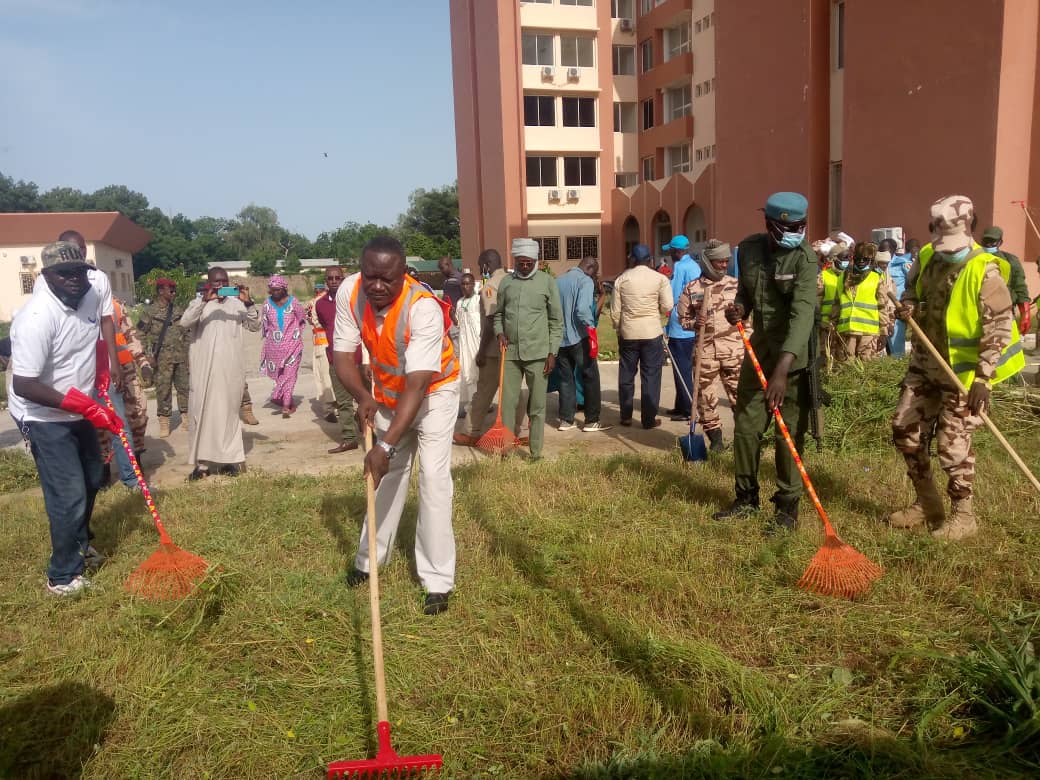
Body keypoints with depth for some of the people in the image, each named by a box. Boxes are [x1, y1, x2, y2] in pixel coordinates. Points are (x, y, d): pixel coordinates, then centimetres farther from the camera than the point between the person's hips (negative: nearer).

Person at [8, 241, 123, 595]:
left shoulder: (90, 296, -6)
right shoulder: (37, 317, -30)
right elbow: (23, 386, -31)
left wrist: (100, 371, 7)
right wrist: (86, 406, -32)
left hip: (78, 411, 9)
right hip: (44, 418, -8)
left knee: (92, 480, 22)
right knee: (69, 496, -6)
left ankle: (80, 543, 46)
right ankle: (63, 577, 11)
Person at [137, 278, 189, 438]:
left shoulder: (179, 309, 11)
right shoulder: (149, 310, -2)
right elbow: (142, 334, -3)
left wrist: (189, 351, 9)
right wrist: (149, 354, -9)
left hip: (182, 356, 4)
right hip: (162, 357, -4)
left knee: (184, 386, 7)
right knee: (163, 389, -1)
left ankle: (186, 416, 18)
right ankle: (164, 421, 8)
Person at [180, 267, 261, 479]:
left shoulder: (237, 304, 10)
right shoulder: (199, 303, 7)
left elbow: (255, 326, 0)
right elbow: (184, 323, -11)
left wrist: (249, 303, -16)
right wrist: (204, 301, -23)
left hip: (231, 368, 1)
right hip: (204, 368, -1)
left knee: (229, 411, 6)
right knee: (201, 411, -2)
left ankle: (228, 459, 13)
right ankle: (201, 462, 3)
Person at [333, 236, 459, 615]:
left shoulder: (423, 308, -37)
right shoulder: (349, 293, -22)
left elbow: (417, 386, -40)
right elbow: (342, 355, -15)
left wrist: (386, 446, -45)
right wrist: (363, 397, -34)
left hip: (433, 389, -5)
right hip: (387, 391, 5)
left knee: (433, 475, -12)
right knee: (387, 471, 15)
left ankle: (438, 580, -3)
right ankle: (371, 557, 32)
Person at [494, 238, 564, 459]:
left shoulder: (547, 282, -1)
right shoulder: (506, 282, 7)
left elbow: (556, 321, 0)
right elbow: (498, 314, 17)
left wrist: (552, 352, -4)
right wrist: (500, 333, -3)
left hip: (538, 352, -2)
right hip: (511, 352, 3)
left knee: (537, 406, 5)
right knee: (506, 402, 5)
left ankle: (536, 452, 14)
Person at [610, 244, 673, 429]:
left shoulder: (621, 279, 3)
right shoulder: (660, 278, -4)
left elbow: (615, 310, 3)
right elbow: (667, 306, -8)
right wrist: (654, 312, 12)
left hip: (627, 332, 2)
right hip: (651, 332, -2)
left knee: (626, 374, 12)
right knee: (650, 375, 4)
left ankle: (626, 416, 19)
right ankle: (649, 418, 6)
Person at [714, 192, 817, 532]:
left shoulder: (805, 259, -18)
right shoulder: (748, 248, 0)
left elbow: (802, 314, -29)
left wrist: (782, 368, -40)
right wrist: (738, 308, -8)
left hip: (794, 356, -5)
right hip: (758, 350, 6)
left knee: (790, 434, 1)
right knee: (745, 426, 11)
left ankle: (788, 506, 16)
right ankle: (747, 497, 27)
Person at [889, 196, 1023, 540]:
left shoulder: (985, 271, -20)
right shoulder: (927, 257, 0)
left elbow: (999, 327, -21)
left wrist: (983, 378, -27)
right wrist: (908, 305, -3)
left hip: (964, 372, -7)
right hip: (926, 363, 7)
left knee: (952, 443, -3)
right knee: (905, 428, 9)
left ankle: (962, 515, 16)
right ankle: (926, 502, 26)